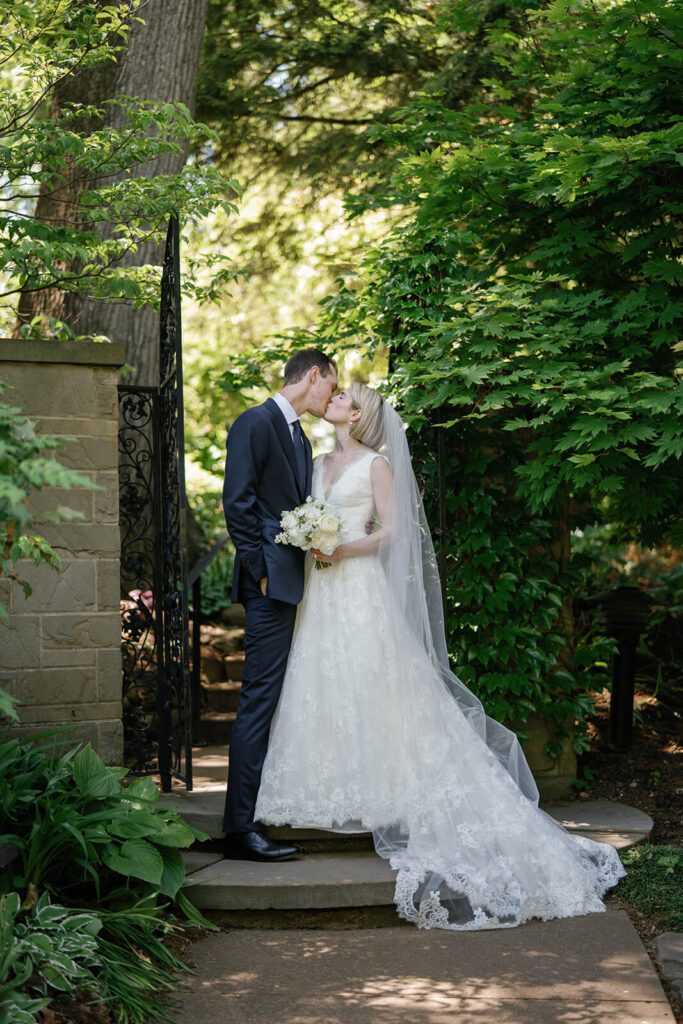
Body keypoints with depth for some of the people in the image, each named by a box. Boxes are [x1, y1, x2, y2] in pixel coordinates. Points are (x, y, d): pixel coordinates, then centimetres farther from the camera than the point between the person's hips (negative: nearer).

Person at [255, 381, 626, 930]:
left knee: (371, 687, -7)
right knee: (325, 691, 3)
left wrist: (342, 549, -18)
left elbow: (390, 531, -6)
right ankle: (339, 797, 6)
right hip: (322, 592, 7)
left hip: (361, 587, -7)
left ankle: (379, 796, -4)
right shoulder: (321, 463, 18)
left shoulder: (376, 463, -1)